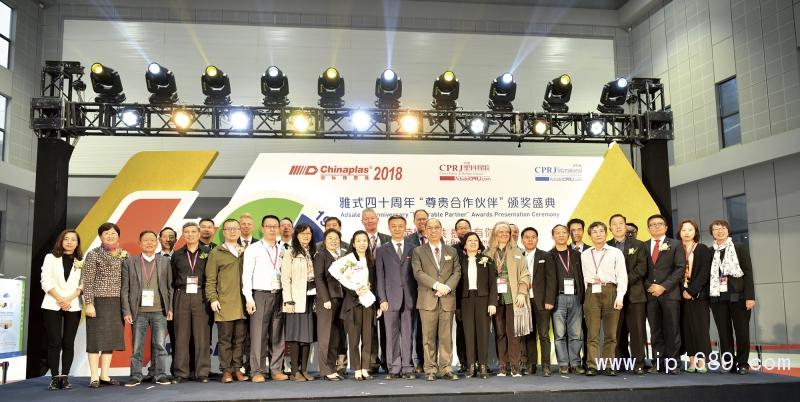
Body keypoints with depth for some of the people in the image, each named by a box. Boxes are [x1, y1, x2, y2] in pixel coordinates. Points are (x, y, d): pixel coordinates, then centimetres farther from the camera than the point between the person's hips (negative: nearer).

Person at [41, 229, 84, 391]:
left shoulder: (82, 261, 8)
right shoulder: (51, 258, 6)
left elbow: (83, 284, 2)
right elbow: (46, 282, -2)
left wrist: (70, 299, -12)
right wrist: (60, 299, -11)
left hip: (74, 306, 1)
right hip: (52, 305, -1)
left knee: (68, 343, 0)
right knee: (55, 342, -5)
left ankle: (65, 377, 3)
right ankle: (54, 378, 0)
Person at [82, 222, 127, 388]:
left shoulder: (124, 255, 8)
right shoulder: (93, 254, -3)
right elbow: (88, 281, -7)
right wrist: (89, 304, -14)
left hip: (117, 303, 4)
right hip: (99, 301, -4)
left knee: (111, 338, 7)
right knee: (96, 338, -1)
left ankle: (105, 376, 14)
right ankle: (94, 377, 4)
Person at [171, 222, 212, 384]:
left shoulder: (207, 254, 8)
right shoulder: (177, 255, 13)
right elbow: (172, 279, 11)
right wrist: (170, 303, 4)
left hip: (201, 296, -1)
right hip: (182, 296, 1)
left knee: (202, 335, -2)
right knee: (181, 336, 1)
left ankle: (203, 372, 4)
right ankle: (180, 373, 7)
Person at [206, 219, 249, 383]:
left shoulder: (245, 251, 16)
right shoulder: (216, 253, 7)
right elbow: (210, 279, 3)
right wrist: (212, 298, -7)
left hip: (242, 303, 3)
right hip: (224, 304, -3)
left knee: (240, 338, 5)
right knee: (225, 338, -1)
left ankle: (237, 369, 12)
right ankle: (226, 371, 5)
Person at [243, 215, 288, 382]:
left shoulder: (282, 251, 13)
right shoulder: (253, 249, 2)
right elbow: (246, 275, -3)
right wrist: (249, 298, -10)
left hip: (278, 296, 4)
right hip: (260, 295, -4)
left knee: (277, 336, 5)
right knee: (258, 335, -4)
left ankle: (276, 370, 12)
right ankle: (257, 372, 3)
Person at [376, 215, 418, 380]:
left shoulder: (413, 249, 10)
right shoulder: (382, 251, 9)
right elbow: (380, 277, 4)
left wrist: (417, 297, 0)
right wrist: (382, 299, -5)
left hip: (409, 298, 0)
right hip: (391, 297, 0)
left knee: (408, 335, 3)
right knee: (392, 335, 1)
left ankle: (407, 369, 8)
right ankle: (394, 369, 8)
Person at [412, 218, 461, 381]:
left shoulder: (452, 251, 16)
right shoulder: (418, 252, 8)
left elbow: (457, 272, 7)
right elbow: (418, 273, -4)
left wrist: (447, 287, -11)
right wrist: (436, 285, -15)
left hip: (448, 299, 2)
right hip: (427, 299, -2)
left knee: (446, 336, 2)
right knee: (429, 336, 0)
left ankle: (446, 368, 8)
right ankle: (430, 369, 7)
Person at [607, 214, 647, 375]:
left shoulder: (638, 245, 12)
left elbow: (642, 266, 0)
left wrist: (627, 280, -12)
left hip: (635, 294, 0)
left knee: (637, 330, -3)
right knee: (618, 331, 1)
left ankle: (638, 364, 1)